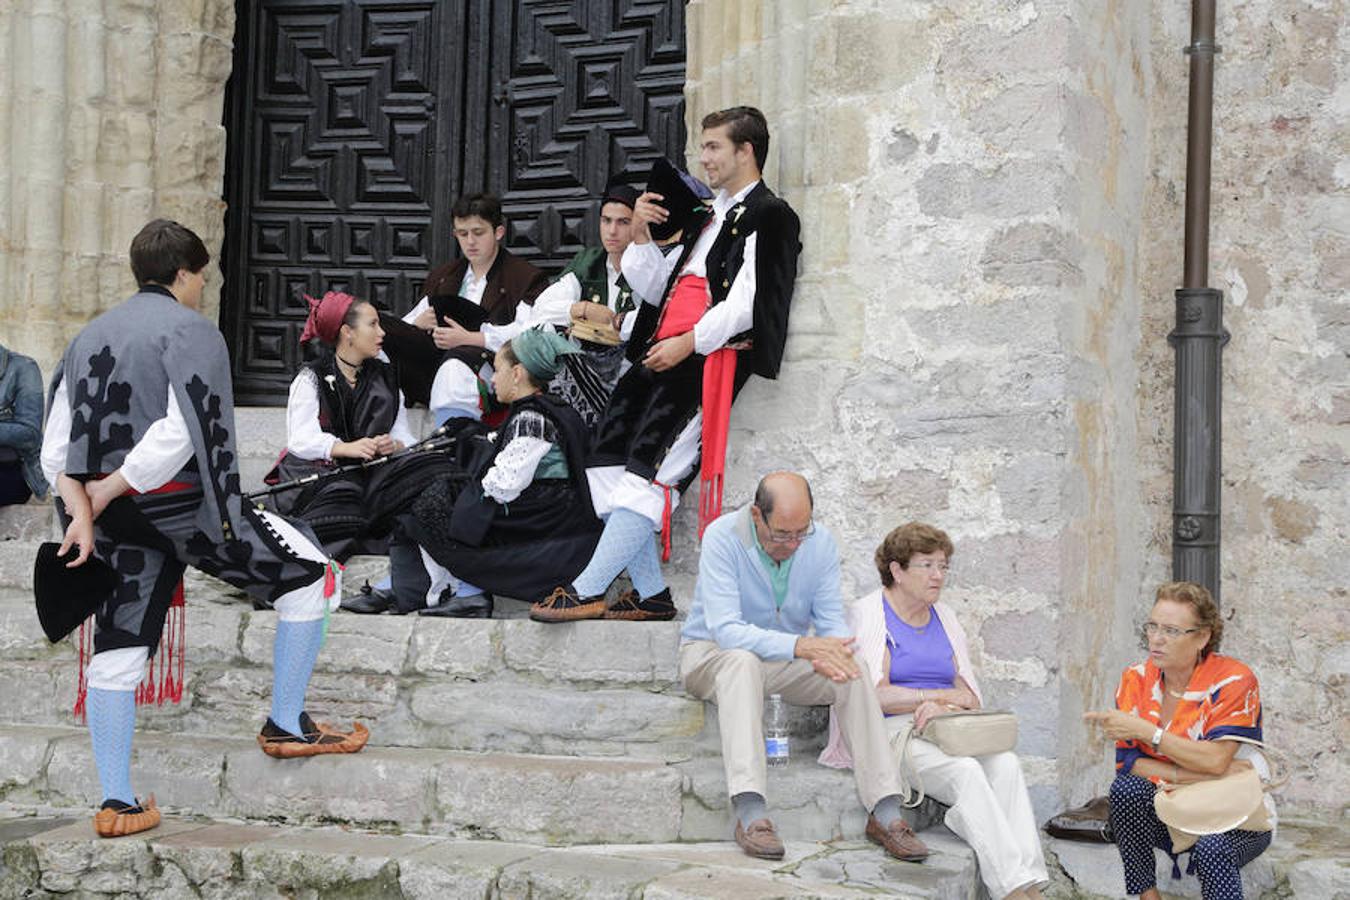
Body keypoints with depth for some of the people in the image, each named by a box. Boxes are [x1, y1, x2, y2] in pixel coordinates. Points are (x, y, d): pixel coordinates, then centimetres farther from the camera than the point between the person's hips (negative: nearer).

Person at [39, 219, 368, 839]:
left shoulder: (90, 338, 13)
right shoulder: (193, 331, -7)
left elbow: (56, 450, 5)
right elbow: (180, 435, -20)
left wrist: (83, 509, -3)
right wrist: (106, 493, -12)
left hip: (119, 517, 7)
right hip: (185, 505, -6)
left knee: (117, 649, 12)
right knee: (309, 571, 10)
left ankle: (116, 805, 13)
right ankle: (286, 725, 11)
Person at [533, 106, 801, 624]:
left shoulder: (768, 217, 1)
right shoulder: (707, 218, 28)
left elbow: (748, 304, -11)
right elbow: (657, 289, 27)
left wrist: (689, 343, -18)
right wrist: (641, 236, 12)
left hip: (712, 356, -9)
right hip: (666, 354, 9)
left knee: (650, 464, -17)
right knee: (611, 453, -4)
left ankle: (588, 590, -17)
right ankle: (650, 592, 0)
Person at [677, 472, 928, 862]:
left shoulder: (820, 543, -7)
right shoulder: (723, 537, -22)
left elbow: (832, 622, -7)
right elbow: (725, 629, -30)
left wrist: (830, 652, -32)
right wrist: (800, 646, -42)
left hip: (786, 658, 4)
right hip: (712, 653, -4)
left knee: (855, 668, -21)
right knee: (743, 661, -38)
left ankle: (885, 812, -22)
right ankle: (750, 813, -47)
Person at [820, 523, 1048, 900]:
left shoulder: (944, 618, 18)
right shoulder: (869, 614, 0)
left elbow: (970, 696, 11)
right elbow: (875, 696, -11)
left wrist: (945, 708, -13)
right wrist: (946, 696, -9)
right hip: (892, 732, -5)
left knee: (1005, 763, -26)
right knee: (966, 772, -32)